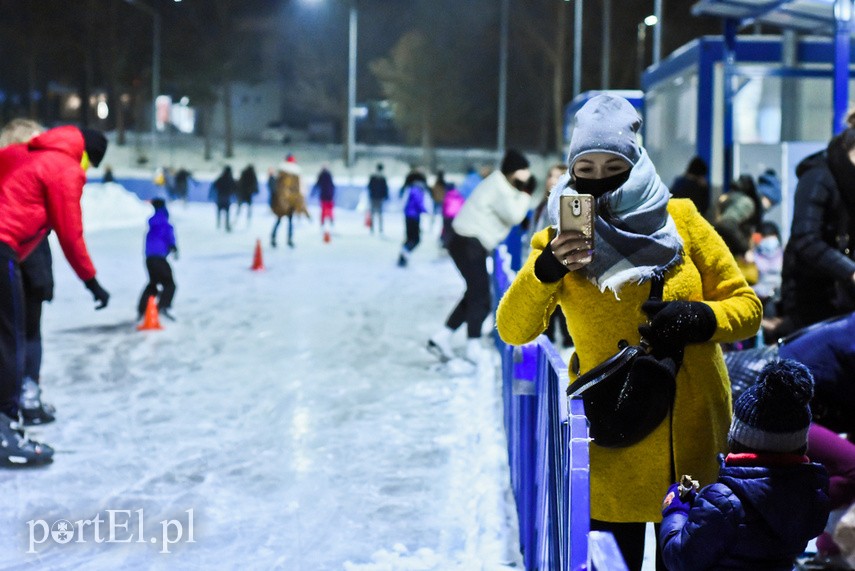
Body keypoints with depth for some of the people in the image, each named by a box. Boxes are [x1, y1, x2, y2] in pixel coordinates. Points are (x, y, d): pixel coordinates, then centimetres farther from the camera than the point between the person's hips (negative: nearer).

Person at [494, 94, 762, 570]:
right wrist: (546, 271, -29)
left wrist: (698, 319, -19)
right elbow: (514, 331, -13)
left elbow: (747, 306, 1)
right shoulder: (561, 240, -2)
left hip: (694, 436, 2)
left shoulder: (681, 220, 0)